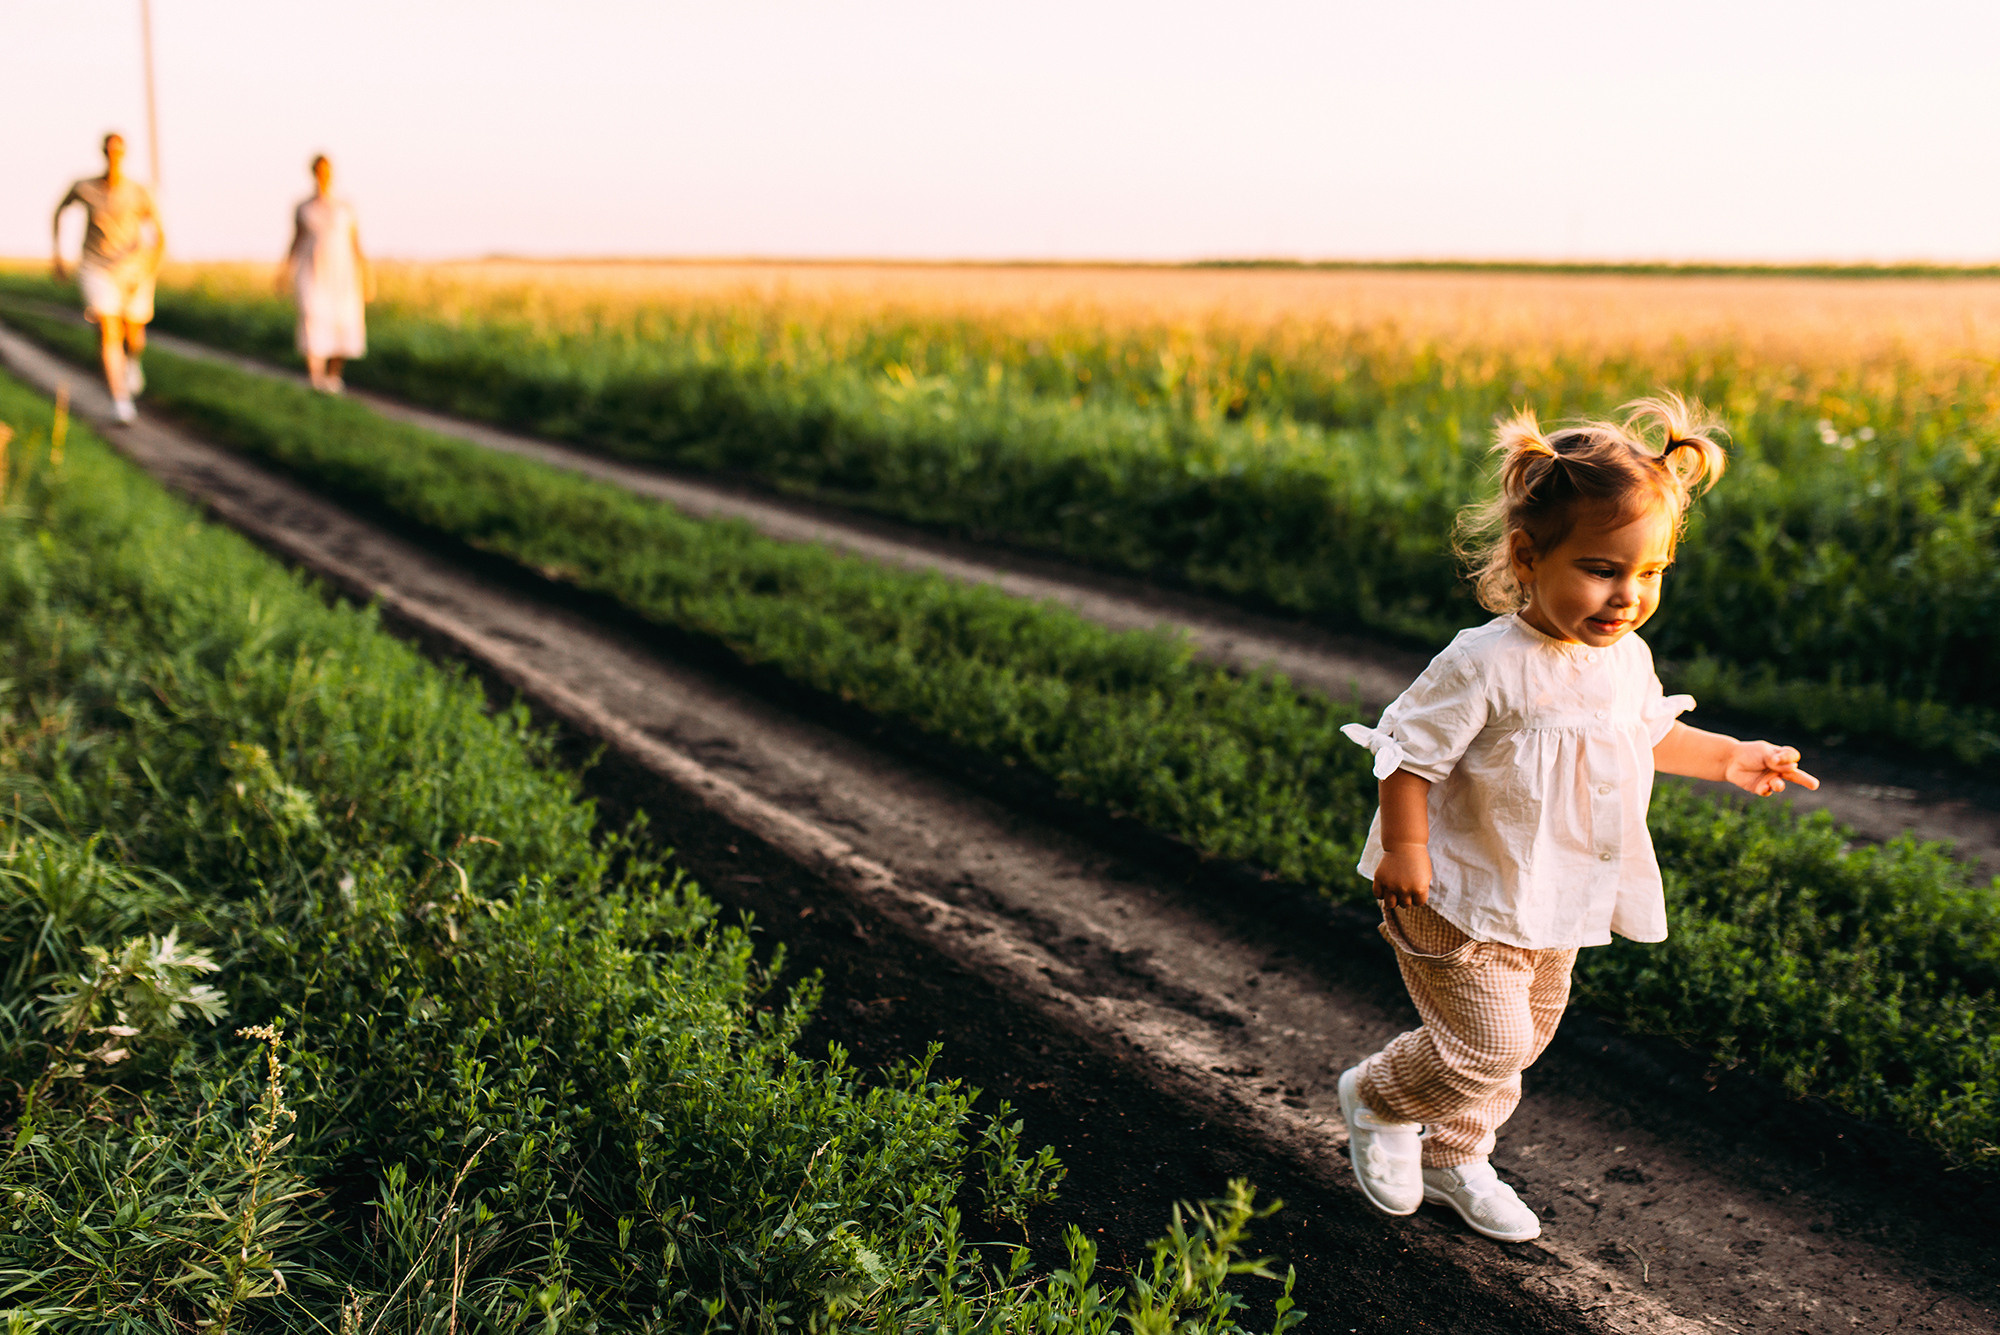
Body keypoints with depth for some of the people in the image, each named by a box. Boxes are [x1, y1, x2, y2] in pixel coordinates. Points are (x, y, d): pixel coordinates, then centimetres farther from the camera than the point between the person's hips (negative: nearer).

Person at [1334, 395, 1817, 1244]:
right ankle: (1377, 1099, 24)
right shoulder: (1486, 665, -26)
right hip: (1461, 900, -8)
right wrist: (1403, 847, -23)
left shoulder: (1628, 658, -2)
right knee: (1488, 1048, -5)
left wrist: (1727, 758, 11)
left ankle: (1453, 1157, 43)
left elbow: (1646, 733, 18)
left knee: (1527, 1039, 20)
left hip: (1554, 906, 8)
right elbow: (1410, 750, -20)